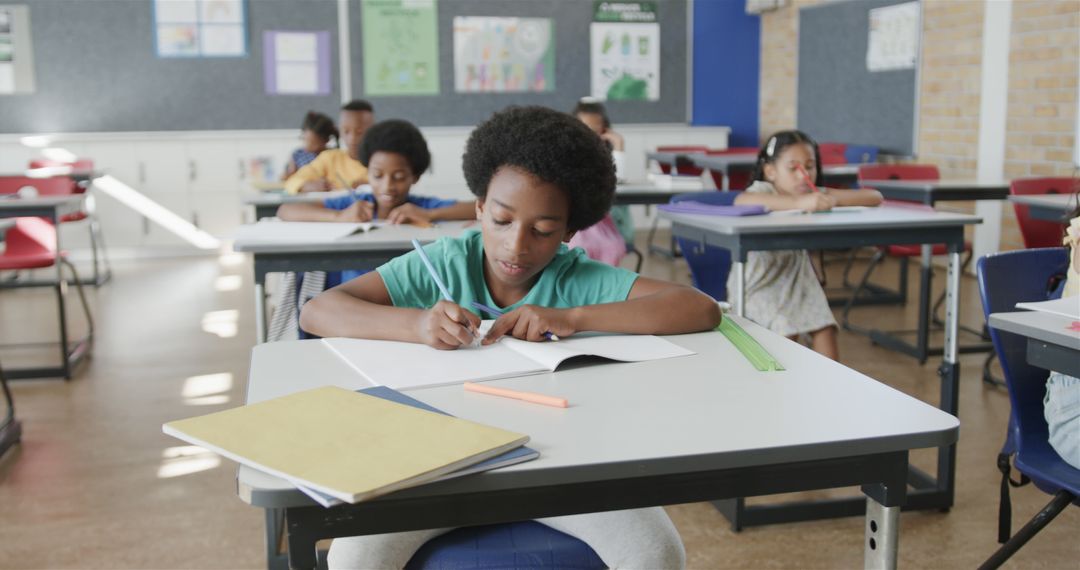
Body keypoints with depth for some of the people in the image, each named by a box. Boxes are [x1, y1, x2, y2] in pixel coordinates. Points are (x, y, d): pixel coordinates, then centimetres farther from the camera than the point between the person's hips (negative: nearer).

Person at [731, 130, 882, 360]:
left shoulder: (815, 195, -2)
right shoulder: (763, 190, -16)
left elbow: (875, 197, -8)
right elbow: (740, 201, -42)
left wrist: (834, 200, -28)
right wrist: (798, 202, -50)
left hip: (796, 276, 5)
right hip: (759, 280, -5)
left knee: (825, 331, -13)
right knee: (787, 334, -23)